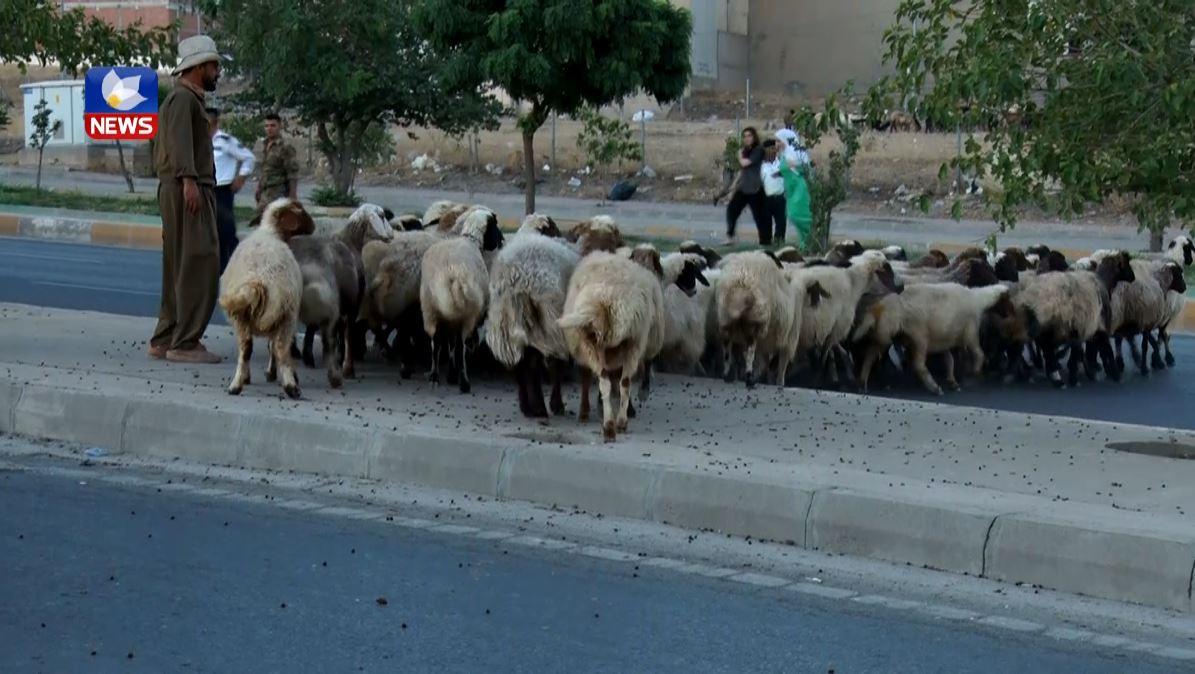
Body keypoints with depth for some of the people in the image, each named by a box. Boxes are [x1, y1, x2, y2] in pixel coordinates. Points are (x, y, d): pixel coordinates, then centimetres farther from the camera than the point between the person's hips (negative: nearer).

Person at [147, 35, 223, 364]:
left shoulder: (186, 98, 23)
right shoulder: (183, 98, -9)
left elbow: (161, 149, 28)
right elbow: (179, 140, -24)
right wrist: (188, 179, -34)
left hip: (175, 189, 11)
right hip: (189, 190, -11)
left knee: (179, 268, 11)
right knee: (200, 265, -13)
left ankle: (165, 339, 13)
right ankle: (185, 343, -15)